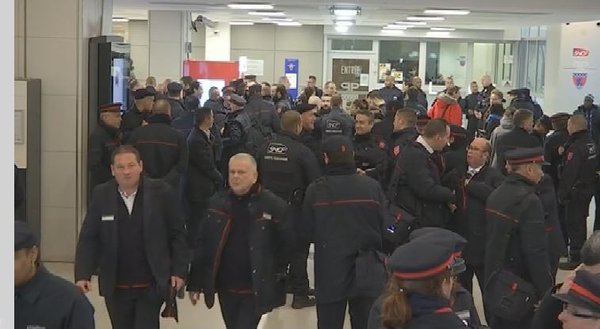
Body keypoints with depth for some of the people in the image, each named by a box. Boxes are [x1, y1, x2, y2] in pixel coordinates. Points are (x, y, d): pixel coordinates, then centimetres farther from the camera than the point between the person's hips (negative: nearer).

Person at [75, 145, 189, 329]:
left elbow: (178, 235, 0)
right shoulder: (101, 195, -1)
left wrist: (179, 271, -3)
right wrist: (83, 275, -9)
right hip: (115, 287, 3)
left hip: (151, 286, -2)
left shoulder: (161, 193, -6)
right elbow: (88, 238, 1)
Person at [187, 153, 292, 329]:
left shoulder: (272, 205, -9)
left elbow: (286, 245, 0)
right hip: (226, 288, 4)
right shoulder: (217, 203, 2)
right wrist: (195, 283, 3)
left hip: (255, 291, -4)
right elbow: (203, 245, 5)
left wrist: (276, 276, 0)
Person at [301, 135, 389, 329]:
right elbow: (383, 227, -1)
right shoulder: (372, 186, -7)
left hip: (329, 271, -1)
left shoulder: (315, 190, -9)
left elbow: (306, 233, -1)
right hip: (366, 270, 1)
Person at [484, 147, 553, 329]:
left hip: (494, 282, 8)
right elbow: (537, 253, -22)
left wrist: (492, 276, 17)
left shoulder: (495, 195, 5)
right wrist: (545, 292, -14)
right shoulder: (529, 201, -21)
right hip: (519, 288, -8)